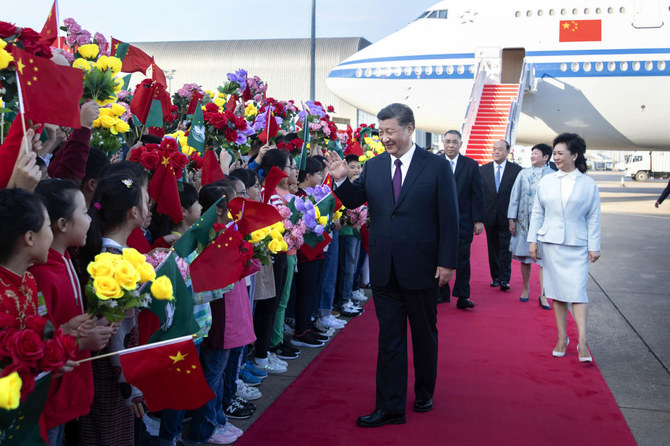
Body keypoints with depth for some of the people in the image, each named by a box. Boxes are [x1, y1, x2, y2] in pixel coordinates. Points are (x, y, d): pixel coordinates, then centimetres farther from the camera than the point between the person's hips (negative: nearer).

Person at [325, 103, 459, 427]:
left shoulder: (436, 166, -5)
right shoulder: (373, 166, 4)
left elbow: (449, 218, -6)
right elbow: (354, 201, 8)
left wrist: (447, 262, -10)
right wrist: (341, 180, -12)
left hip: (421, 267, -2)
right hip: (384, 269, 2)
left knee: (425, 334, 16)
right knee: (389, 338, 8)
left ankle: (424, 394, 38)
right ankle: (390, 406, 17)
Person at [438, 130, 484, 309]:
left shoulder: (472, 165, 3)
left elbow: (477, 194, 2)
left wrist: (478, 220, -3)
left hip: (463, 220, -1)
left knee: (463, 258, 0)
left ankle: (462, 296, 7)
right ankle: (442, 293, 19)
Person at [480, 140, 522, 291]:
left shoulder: (517, 170, -1)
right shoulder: (483, 170, 8)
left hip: (507, 216, -3)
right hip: (489, 216, 3)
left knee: (505, 248, -2)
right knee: (493, 248, 9)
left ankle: (505, 279, 2)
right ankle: (495, 277, 19)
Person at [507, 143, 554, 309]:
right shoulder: (523, 174, 6)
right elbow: (515, 196, 8)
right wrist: (511, 220, 4)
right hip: (524, 221, 2)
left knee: (544, 259, -3)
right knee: (525, 258, 10)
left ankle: (543, 295, 4)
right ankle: (526, 288, 27)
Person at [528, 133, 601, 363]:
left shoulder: (589, 185, 2)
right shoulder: (546, 182, 6)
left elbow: (594, 218, 3)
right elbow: (537, 213, 8)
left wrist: (594, 247, -1)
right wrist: (533, 240, 2)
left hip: (577, 246, -2)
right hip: (551, 243, 2)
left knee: (577, 291, -10)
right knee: (557, 292, 7)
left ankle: (582, 343, -8)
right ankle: (562, 338, 18)